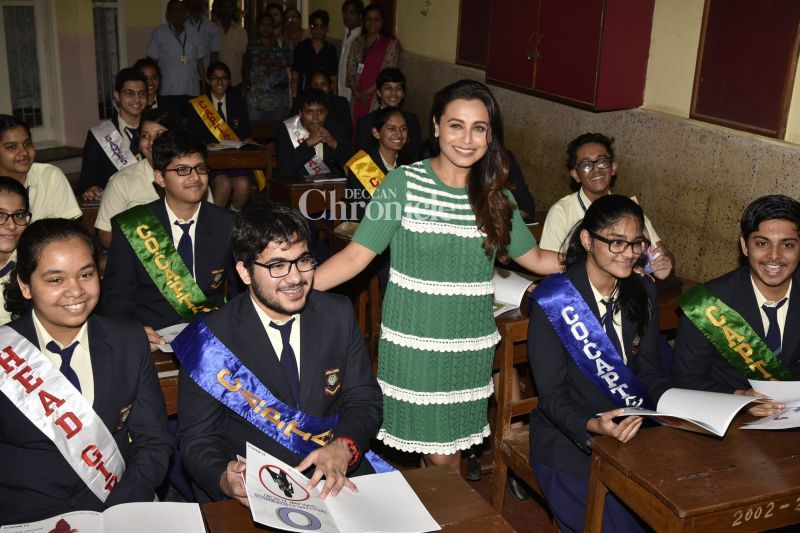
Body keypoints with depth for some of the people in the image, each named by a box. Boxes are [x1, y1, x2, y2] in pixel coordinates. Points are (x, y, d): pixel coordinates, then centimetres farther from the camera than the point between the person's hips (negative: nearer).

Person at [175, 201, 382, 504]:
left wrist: (344, 447, -13)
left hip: (336, 480, 2)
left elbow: (363, 399, 9)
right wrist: (224, 479, -22)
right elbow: (197, 438, 0)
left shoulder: (339, 315, 5)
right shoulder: (209, 340, -5)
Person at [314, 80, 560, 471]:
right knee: (437, 456, 4)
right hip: (414, 344, -3)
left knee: (454, 446, 15)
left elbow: (535, 258, 12)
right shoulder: (403, 184, -10)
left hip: (472, 346, 4)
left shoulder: (496, 197, 3)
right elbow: (356, 255, -13)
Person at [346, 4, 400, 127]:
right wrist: (357, 93, -7)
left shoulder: (392, 44, -1)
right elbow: (350, 72, 8)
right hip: (356, 100, 4)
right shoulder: (357, 42, 13)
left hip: (377, 100, -4)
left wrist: (368, 92, -11)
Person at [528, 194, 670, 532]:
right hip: (571, 440, -5)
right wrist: (593, 426, -31)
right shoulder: (553, 301, -14)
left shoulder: (643, 292, 5)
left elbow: (649, 372, 8)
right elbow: (552, 396, -12)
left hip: (635, 432, 5)